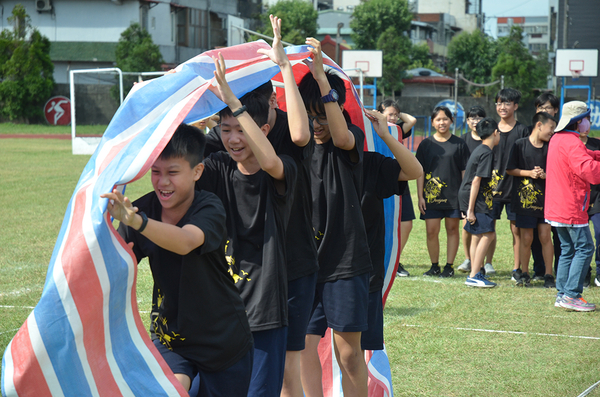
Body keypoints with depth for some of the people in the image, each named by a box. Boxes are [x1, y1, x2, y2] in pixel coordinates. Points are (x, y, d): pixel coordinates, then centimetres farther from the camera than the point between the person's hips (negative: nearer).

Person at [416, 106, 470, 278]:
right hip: (431, 195, 0)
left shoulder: (459, 144, 4)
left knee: (452, 229, 5)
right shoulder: (426, 144, 5)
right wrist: (420, 196, 0)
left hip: (454, 195, 0)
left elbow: (465, 171, 5)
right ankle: (434, 266, 12)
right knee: (431, 231, -2)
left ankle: (449, 266, 13)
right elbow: (420, 172, 5)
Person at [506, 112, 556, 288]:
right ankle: (524, 273, 16)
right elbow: (510, 169, 0)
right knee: (526, 238, 2)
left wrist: (544, 175, -10)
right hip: (524, 199, -2)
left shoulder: (550, 147, 6)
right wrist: (529, 173, -11)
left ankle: (548, 275, 8)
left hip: (545, 199, 2)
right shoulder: (520, 144, -2)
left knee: (545, 236, -1)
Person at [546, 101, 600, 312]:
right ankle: (571, 295, -8)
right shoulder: (572, 143, -18)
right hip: (571, 209, -10)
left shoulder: (557, 139, 13)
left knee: (568, 249, 14)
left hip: (556, 207, 10)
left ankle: (562, 294, 14)